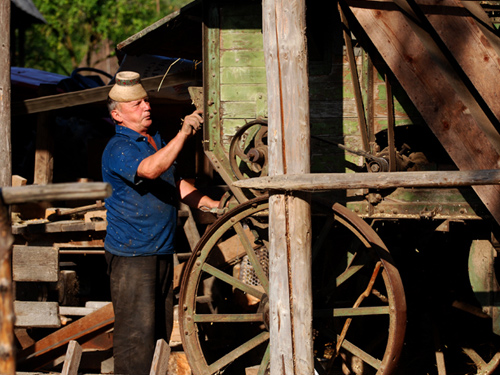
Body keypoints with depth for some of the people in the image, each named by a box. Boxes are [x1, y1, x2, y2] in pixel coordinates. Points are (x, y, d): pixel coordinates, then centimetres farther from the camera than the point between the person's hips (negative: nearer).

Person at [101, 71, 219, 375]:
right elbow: (150, 169, -34)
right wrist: (184, 134, -37)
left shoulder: (155, 139, 15)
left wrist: (214, 205, 16)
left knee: (161, 326, 14)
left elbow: (175, 184, 25)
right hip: (131, 255, -9)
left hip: (162, 252, 9)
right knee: (136, 328, -9)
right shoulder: (118, 149, -14)